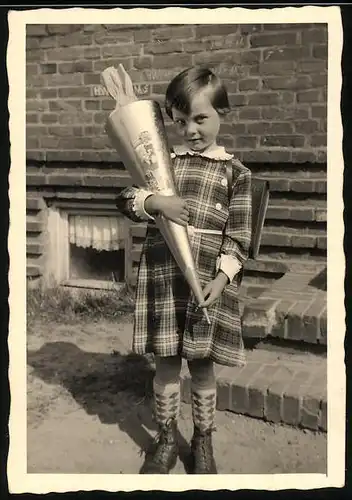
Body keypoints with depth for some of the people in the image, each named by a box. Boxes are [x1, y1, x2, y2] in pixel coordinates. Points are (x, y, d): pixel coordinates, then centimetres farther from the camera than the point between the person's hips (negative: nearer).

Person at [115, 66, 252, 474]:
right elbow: (125, 199, 2)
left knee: (202, 363, 10)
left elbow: (238, 235, -2)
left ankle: (203, 440, 31)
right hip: (162, 277, 2)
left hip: (208, 282, -2)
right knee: (166, 361, 11)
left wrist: (221, 279, -13)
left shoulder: (235, 172, 0)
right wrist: (155, 202, -18)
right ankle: (166, 438, 31)